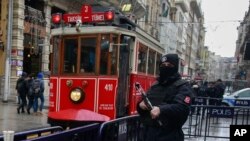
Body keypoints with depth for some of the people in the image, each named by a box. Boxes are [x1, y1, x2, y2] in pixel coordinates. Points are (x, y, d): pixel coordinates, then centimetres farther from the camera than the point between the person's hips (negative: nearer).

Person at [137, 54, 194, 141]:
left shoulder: (182, 86, -4)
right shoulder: (155, 86, 16)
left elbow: (182, 107, -20)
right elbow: (143, 104, 21)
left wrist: (161, 110, -35)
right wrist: (141, 104, -4)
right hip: (150, 133, 7)